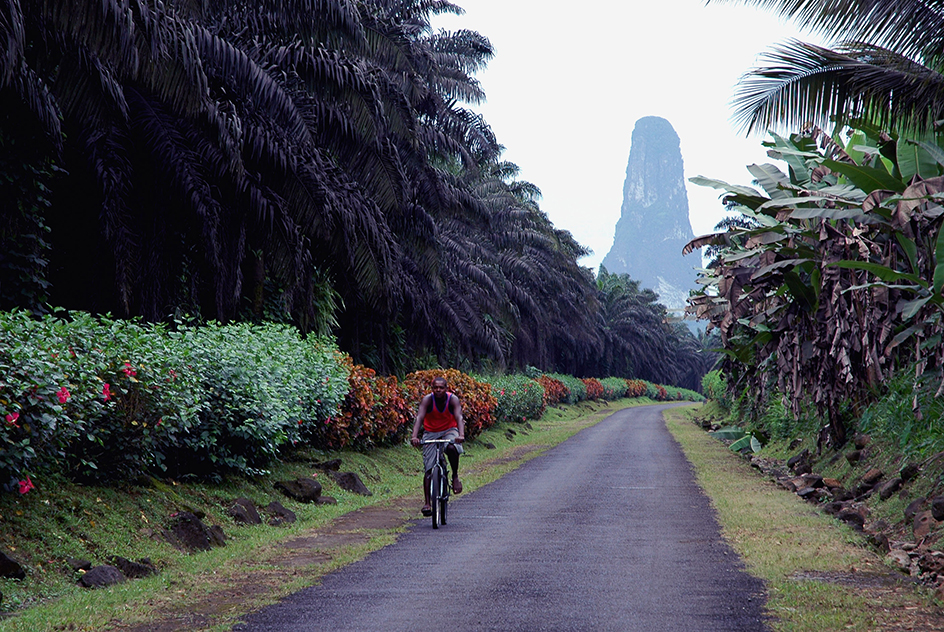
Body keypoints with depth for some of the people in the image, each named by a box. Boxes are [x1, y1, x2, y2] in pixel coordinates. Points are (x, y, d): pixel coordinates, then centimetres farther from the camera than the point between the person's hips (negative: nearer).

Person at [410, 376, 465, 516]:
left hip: (449, 431, -1)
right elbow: (419, 418, -30)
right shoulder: (427, 400, -18)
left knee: (452, 448, -36)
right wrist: (414, 436, -47)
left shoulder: (453, 399, -18)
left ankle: (455, 476, -10)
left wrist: (461, 435, -50)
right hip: (431, 432, 1)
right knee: (428, 468, -9)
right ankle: (427, 503, -8)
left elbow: (459, 418, -31)